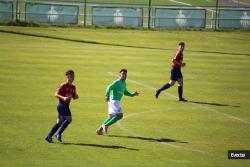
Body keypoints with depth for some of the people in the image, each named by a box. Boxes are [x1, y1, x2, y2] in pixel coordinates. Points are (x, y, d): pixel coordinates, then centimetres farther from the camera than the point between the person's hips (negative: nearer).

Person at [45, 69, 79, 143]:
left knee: (60, 122, 8)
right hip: (62, 105, -8)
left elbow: (74, 97, 22)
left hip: (66, 106, 8)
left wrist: (76, 96, -2)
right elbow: (56, 94, -13)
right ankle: (58, 134, -10)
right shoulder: (63, 85, -9)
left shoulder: (73, 87, 14)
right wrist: (63, 98, -29)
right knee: (69, 119, -17)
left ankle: (49, 136, 12)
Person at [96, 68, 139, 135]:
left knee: (111, 118, 13)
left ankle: (99, 130, 17)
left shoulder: (124, 83, 15)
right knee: (120, 115, -15)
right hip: (113, 101, -10)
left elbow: (125, 92, 31)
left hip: (116, 102, 10)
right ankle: (106, 125, -9)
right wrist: (107, 96, -40)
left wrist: (132, 94, 18)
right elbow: (109, 88, -25)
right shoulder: (117, 82, -13)